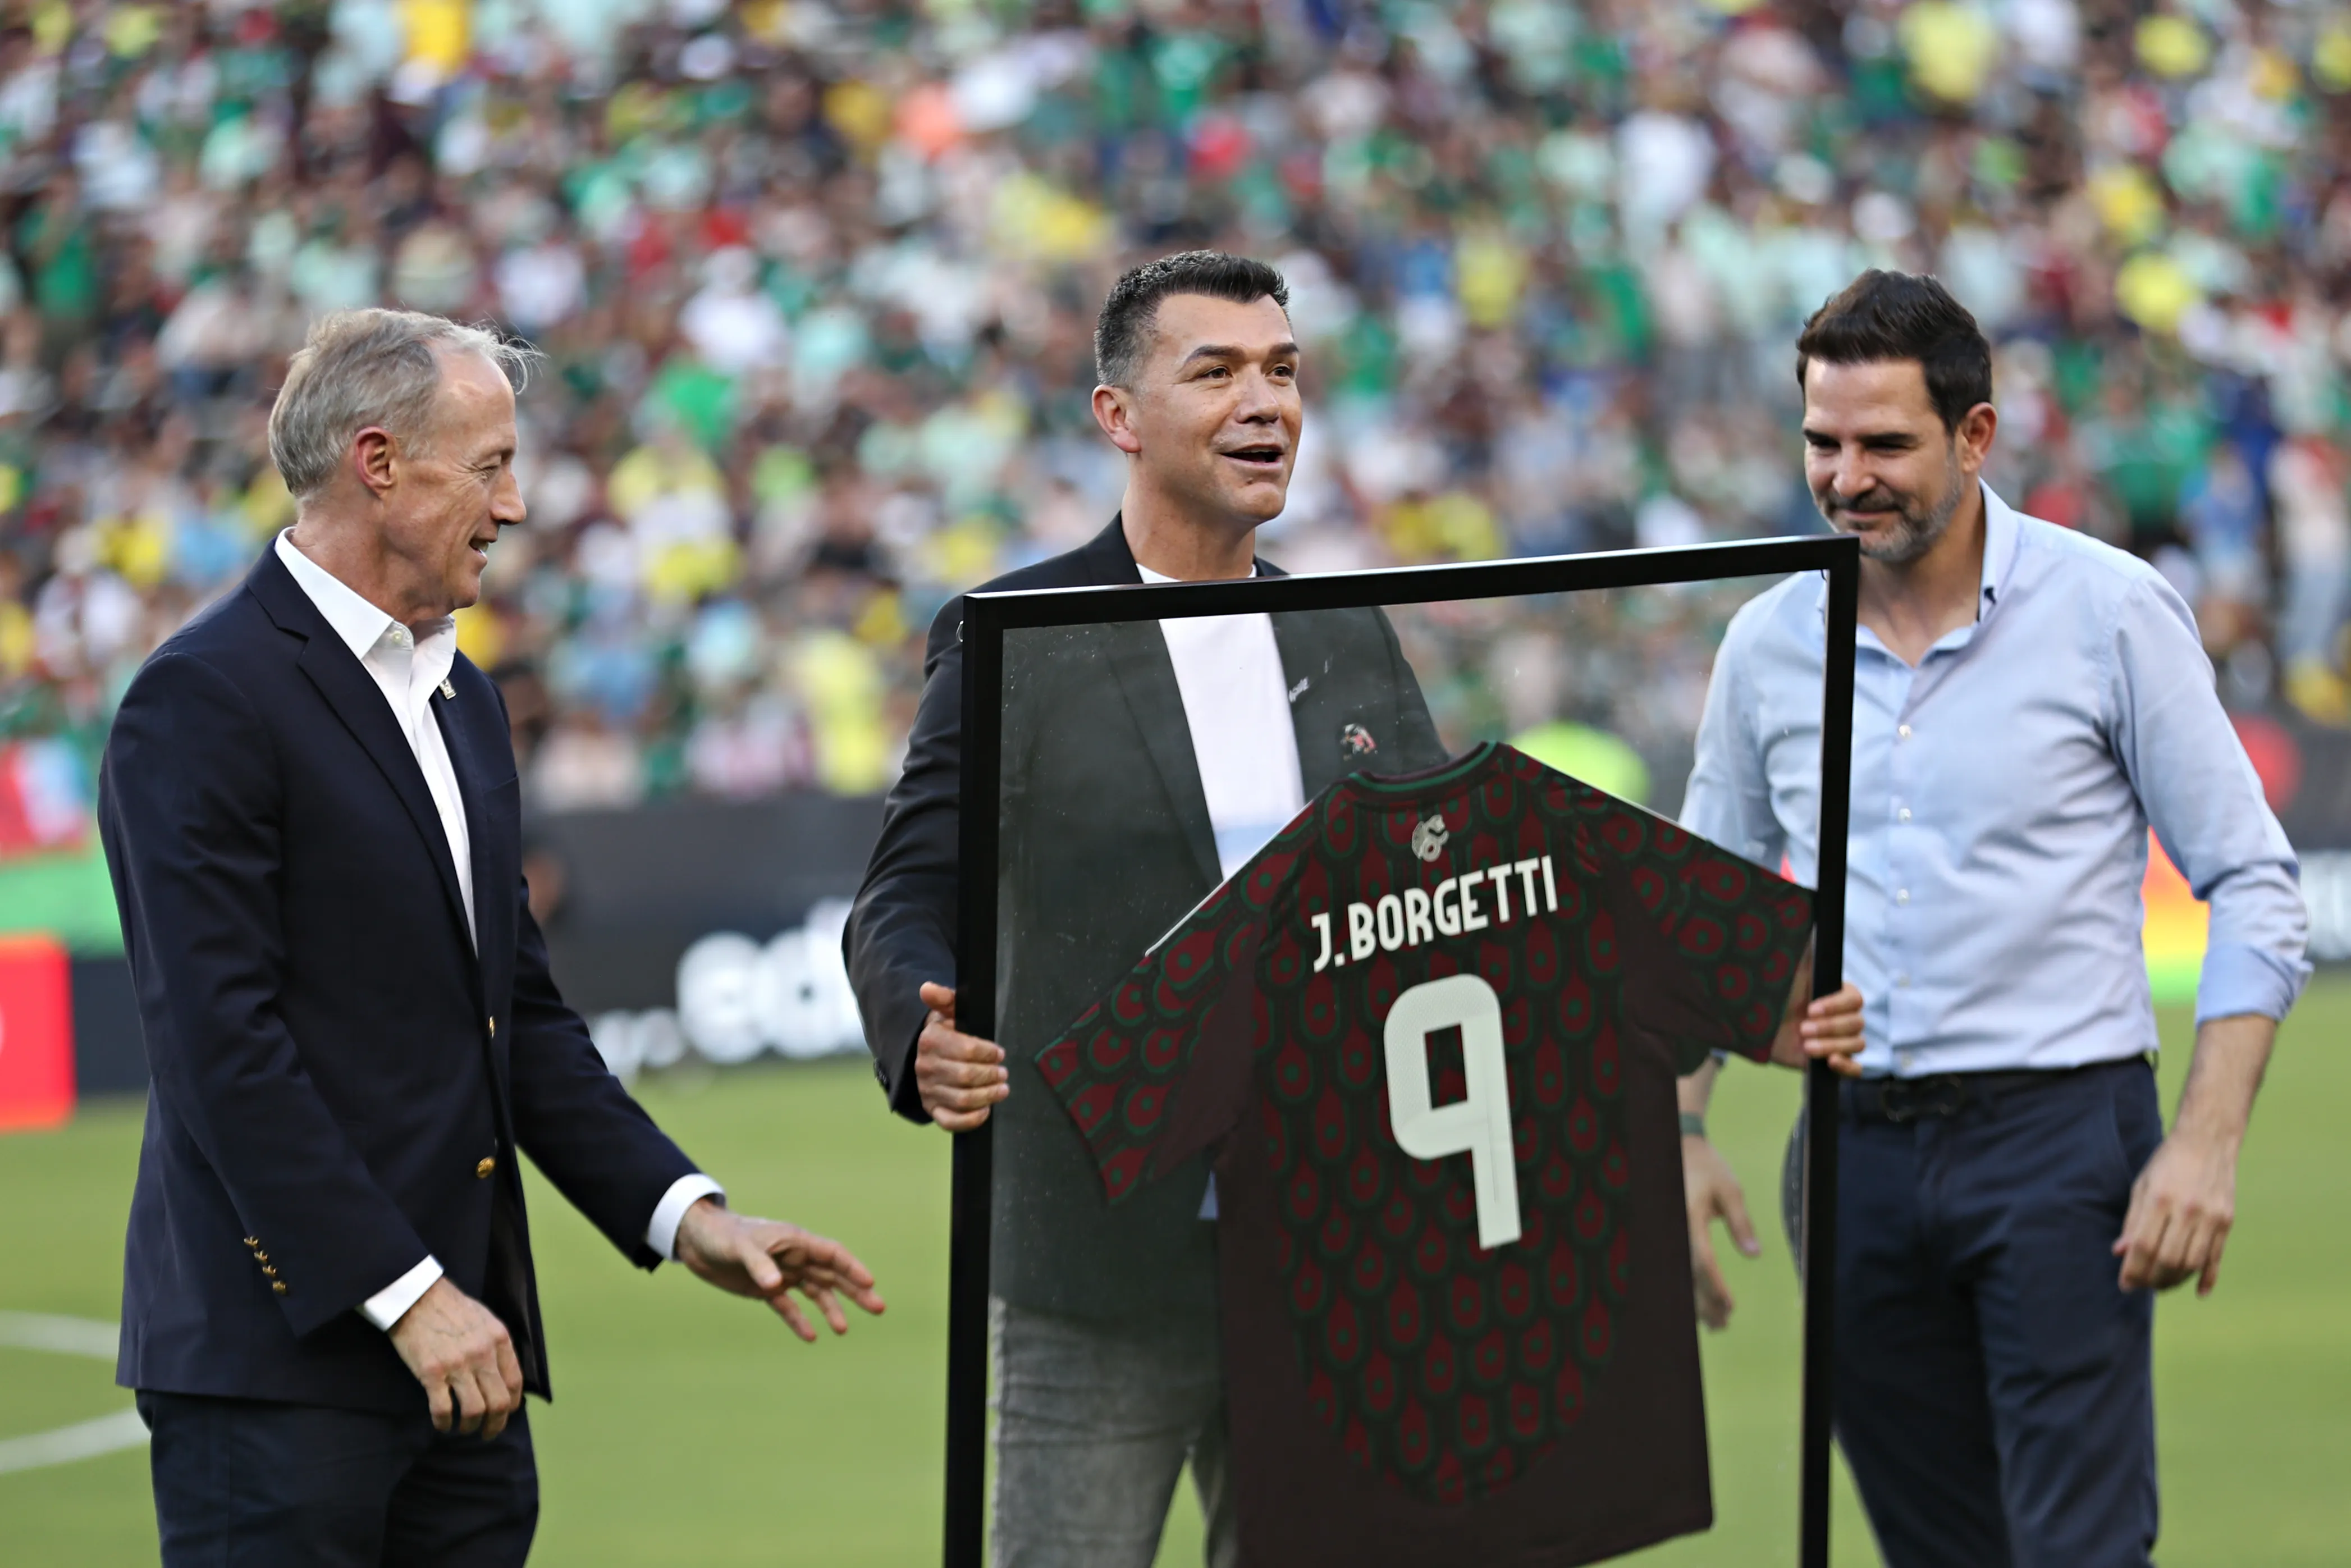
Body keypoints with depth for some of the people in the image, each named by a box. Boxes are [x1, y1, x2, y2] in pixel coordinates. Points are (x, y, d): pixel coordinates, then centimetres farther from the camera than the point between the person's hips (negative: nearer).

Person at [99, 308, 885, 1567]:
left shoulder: (461, 700, 19)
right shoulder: (206, 702, -10)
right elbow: (223, 1043, -17)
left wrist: (684, 1213, 9)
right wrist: (403, 1294, -19)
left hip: (459, 1351, 8)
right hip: (280, 1357, -8)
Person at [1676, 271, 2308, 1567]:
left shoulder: (2110, 612, -4)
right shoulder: (1769, 646, 7)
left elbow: (2252, 889, -3)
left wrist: (2207, 1144, -13)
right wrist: (1678, 1133, 5)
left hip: (2059, 1132, -4)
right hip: (1854, 1153, 4)